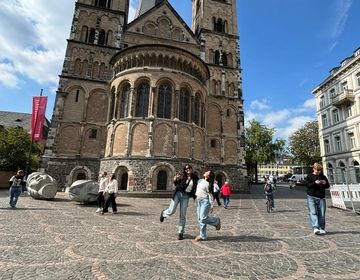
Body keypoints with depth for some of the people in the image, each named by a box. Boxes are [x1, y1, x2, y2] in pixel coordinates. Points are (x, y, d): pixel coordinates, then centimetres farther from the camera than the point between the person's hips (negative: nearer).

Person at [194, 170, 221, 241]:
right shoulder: (200, 181, 9)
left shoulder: (208, 184, -9)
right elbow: (196, 189, 24)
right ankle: (203, 236, 17)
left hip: (205, 201, -7)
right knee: (200, 219, 8)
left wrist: (211, 205, -12)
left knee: (203, 218, -13)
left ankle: (216, 221, 13)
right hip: (198, 201, 7)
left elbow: (210, 195, -10)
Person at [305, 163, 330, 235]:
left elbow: (328, 186, 14)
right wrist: (315, 183, -22)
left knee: (321, 214, 6)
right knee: (313, 213, -11)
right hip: (312, 197, -3)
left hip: (321, 197, 3)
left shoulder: (323, 177, 12)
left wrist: (325, 183, -8)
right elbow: (307, 185, -6)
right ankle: (315, 228, -16)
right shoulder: (309, 176, 2)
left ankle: (321, 229, 17)